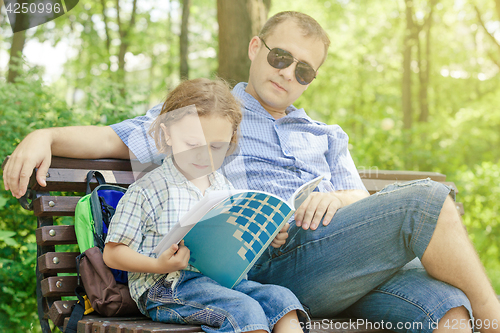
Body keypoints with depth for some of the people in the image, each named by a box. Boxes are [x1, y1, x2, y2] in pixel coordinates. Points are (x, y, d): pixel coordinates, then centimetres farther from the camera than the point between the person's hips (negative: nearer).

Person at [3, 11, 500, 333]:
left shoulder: (327, 137, 32)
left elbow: (363, 204, 21)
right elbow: (113, 139, 17)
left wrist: (338, 198, -4)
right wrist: (44, 136, -2)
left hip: (346, 262, 5)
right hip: (264, 258, -5)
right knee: (426, 200, -24)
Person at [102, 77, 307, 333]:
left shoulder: (225, 189, 17)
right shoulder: (146, 190, -1)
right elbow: (112, 254, -2)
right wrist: (160, 265, -20)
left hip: (221, 279, 6)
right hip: (165, 288, -6)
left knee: (280, 297, -17)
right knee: (243, 308, -29)